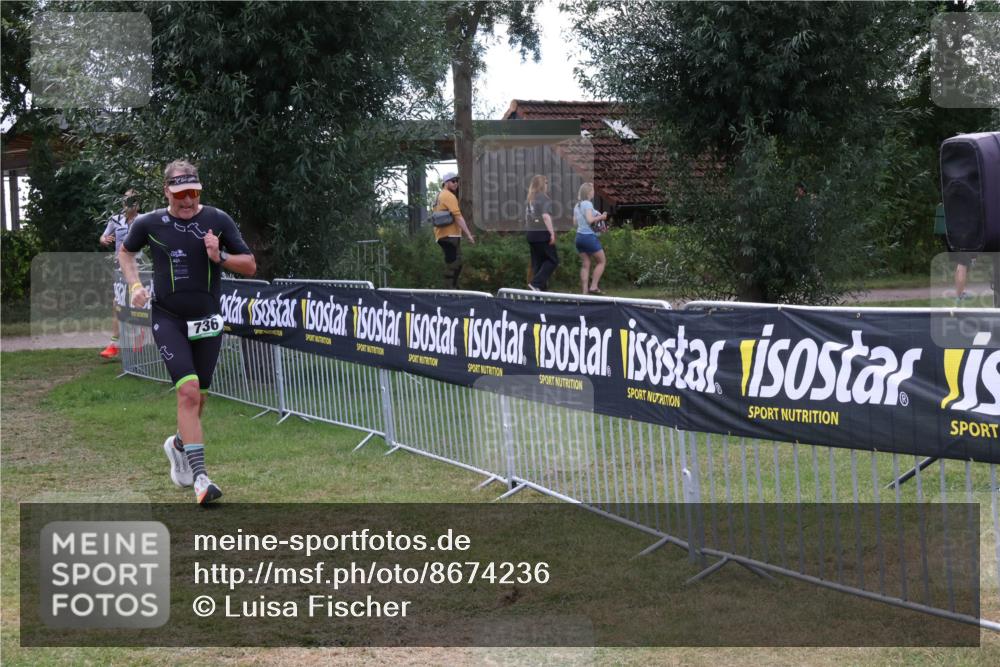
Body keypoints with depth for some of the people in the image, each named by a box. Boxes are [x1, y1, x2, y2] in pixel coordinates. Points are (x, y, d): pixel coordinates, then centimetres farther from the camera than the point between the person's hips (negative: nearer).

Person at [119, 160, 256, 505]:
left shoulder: (218, 221, -3)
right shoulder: (149, 223, -4)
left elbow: (250, 266, 1)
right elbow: (126, 251, 17)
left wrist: (220, 257, -17)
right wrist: (135, 285, 2)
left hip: (207, 320, 2)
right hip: (168, 319, -2)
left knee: (198, 396, 11)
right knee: (188, 390, -18)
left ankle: (179, 445, 42)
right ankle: (199, 477, -18)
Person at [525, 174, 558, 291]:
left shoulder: (530, 199, 13)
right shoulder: (544, 198, -9)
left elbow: (526, 218, 18)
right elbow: (545, 216, -20)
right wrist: (552, 232, -18)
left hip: (531, 233, 8)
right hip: (542, 233, -8)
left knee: (537, 262, 11)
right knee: (552, 260, 0)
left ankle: (541, 288, 10)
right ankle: (536, 283, -12)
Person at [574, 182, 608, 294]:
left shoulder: (577, 205, 13)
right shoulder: (588, 204, -11)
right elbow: (589, 220, -21)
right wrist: (601, 217, -6)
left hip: (579, 235, 8)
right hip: (589, 236, -8)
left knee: (585, 265, 7)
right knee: (602, 261, 4)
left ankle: (584, 290, 0)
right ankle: (593, 286, -2)